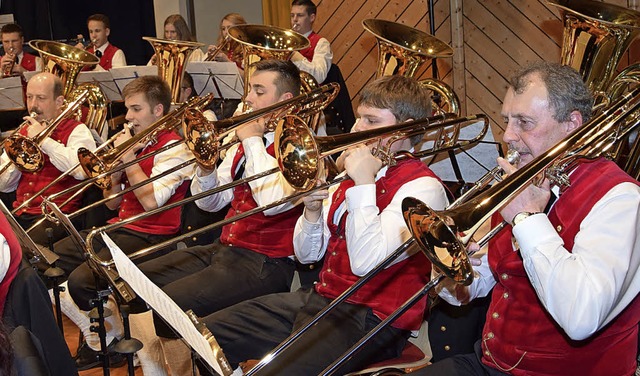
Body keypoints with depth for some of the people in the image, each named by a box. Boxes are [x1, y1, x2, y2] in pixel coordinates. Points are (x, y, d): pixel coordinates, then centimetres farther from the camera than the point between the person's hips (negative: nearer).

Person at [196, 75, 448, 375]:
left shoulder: (423, 187, -10)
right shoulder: (352, 174, 15)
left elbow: (365, 262, -25)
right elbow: (306, 255, 15)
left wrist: (363, 184, -19)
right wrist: (312, 210, -4)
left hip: (370, 318, -8)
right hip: (320, 298, 8)